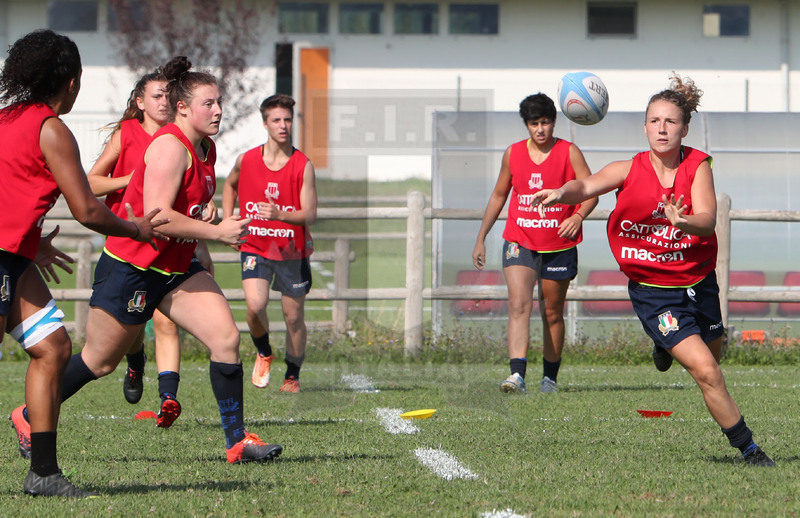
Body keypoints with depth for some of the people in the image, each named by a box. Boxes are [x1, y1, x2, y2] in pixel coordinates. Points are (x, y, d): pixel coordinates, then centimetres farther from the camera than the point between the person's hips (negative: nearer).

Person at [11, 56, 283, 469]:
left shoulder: (206, 149, 9)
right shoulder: (170, 147, -20)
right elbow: (156, 215, -28)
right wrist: (216, 231, -24)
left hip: (177, 269, 8)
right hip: (130, 267, -8)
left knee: (226, 337, -9)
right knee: (99, 361, 5)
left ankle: (237, 441, -6)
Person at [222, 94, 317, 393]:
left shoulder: (303, 166, -8)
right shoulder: (246, 161, -1)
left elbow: (309, 214, -15)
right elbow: (230, 186, 22)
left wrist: (280, 215, -32)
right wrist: (227, 223, 13)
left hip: (292, 250, -1)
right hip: (255, 247, 1)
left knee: (294, 316, 5)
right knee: (255, 306, -20)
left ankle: (292, 376, 25)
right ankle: (263, 353, 10)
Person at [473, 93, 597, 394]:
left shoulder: (569, 152, -3)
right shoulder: (512, 154, 5)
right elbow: (498, 196, 17)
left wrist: (578, 217, -28)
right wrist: (481, 239, 17)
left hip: (559, 247, -1)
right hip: (519, 243, 1)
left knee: (552, 313, 10)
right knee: (519, 305, -18)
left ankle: (550, 377, 25)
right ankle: (517, 374, -30)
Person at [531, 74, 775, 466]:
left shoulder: (698, 165, -8)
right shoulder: (630, 170, -9)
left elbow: (707, 219, -22)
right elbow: (586, 187, -23)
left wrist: (683, 222, -45)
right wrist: (561, 193, -46)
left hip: (698, 282, 3)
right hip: (652, 290, -3)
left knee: (712, 356, 21)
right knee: (706, 372, -14)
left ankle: (667, 345, 55)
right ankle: (748, 448, 1)